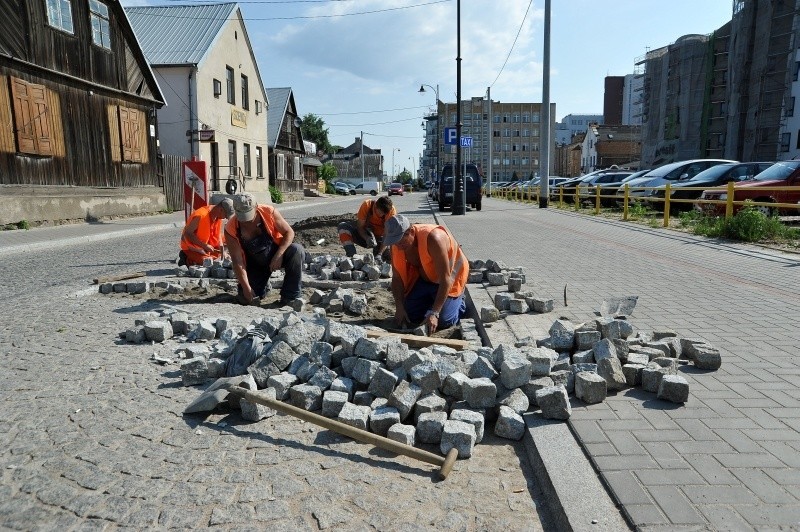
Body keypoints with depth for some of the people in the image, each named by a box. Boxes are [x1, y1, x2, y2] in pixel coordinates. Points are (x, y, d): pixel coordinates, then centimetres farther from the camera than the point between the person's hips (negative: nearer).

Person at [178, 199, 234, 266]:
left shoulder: (219, 216, -6)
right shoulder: (200, 215, -29)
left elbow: (218, 234, 5)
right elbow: (187, 233, -26)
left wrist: (222, 250, -7)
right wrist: (204, 245, -29)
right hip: (191, 247, -8)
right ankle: (187, 260, 0)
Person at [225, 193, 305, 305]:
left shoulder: (269, 212, -21)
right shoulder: (231, 230, -20)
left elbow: (289, 232, -13)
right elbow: (237, 261, -20)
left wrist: (278, 255, -28)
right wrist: (246, 287, -27)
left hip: (276, 254, 0)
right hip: (255, 264, 1)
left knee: (297, 251, -32)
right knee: (246, 298, -12)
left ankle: (290, 297, -20)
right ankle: (262, 285, 25)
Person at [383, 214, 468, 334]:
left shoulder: (433, 238, -36)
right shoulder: (397, 245, -17)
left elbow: (445, 278, -35)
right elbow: (397, 278, -9)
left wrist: (434, 313, -37)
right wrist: (399, 307, -21)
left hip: (450, 277, -5)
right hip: (423, 278, 6)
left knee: (443, 321, -16)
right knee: (410, 316, -2)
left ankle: (458, 302, 16)